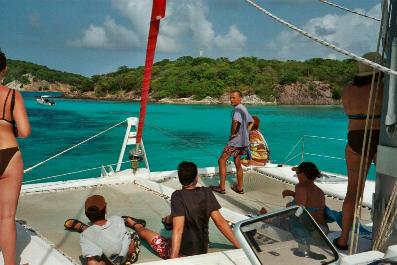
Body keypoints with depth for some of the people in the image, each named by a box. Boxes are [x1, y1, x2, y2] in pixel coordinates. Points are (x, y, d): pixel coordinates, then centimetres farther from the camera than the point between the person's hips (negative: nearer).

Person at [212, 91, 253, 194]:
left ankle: (222, 187, -1)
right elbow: (251, 121, 28)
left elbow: (236, 121, -38)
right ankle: (239, 188, 23)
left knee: (221, 161, -2)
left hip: (236, 140, -10)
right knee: (237, 163, 17)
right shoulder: (244, 109, 13)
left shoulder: (237, 109, -18)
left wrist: (233, 133, -23)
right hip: (243, 140, 10)